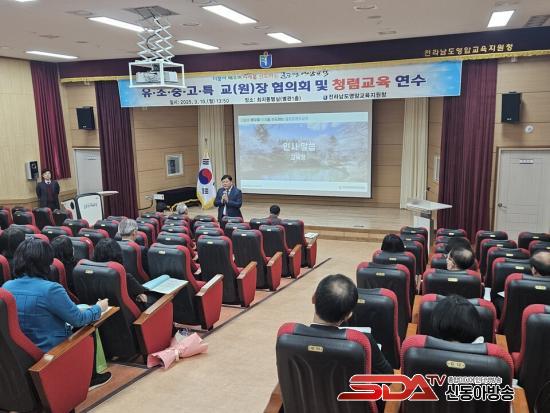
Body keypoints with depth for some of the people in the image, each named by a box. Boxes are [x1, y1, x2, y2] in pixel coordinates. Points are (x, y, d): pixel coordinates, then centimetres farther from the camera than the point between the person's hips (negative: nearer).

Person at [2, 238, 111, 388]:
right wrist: (98, 308, 3)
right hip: (51, 351, -7)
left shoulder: (6, 287, -5)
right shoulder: (50, 289, -26)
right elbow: (78, 319, -16)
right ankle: (89, 378, 31)